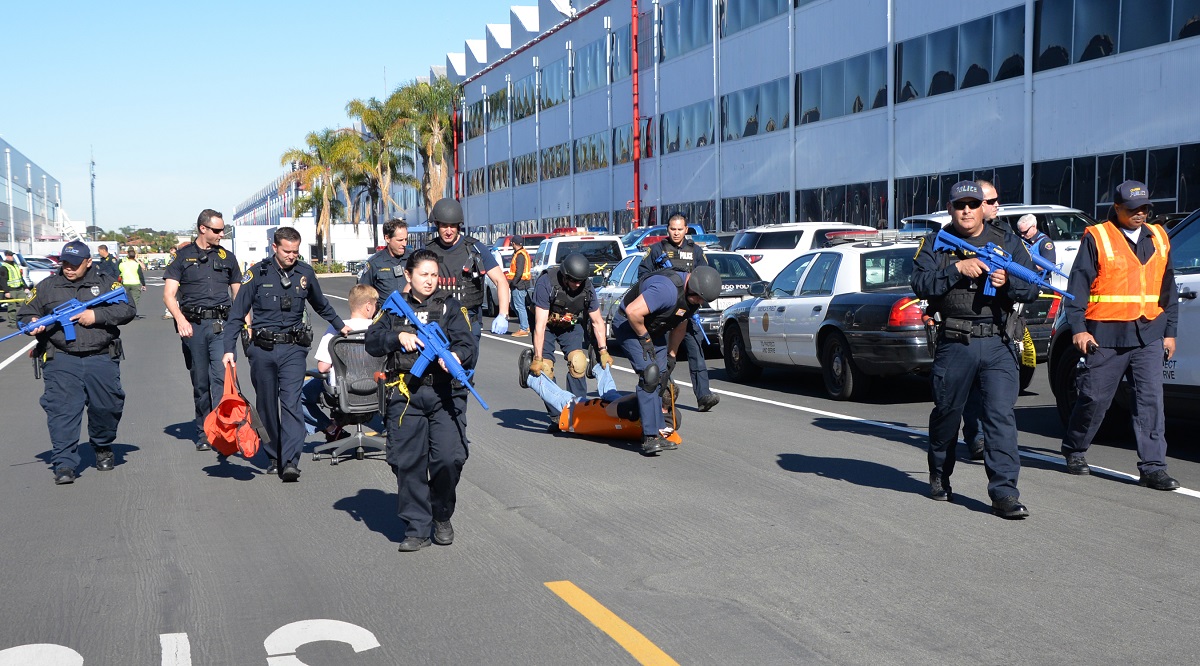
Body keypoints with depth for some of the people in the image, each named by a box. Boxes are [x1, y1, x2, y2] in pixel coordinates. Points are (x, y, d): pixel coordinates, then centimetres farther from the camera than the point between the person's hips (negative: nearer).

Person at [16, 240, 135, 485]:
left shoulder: (105, 283, 11)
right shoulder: (47, 286, 14)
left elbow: (127, 309, 2)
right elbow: (25, 313, 17)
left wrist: (97, 316, -11)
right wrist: (33, 324, -7)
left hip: (101, 358, 0)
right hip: (61, 360, 0)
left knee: (107, 406, 2)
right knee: (62, 410, -10)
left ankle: (103, 447, 30)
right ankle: (64, 464, -8)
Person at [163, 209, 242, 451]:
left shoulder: (227, 257, 15)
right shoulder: (183, 256, 7)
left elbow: (238, 294, 21)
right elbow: (169, 294, 0)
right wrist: (180, 319, -17)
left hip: (221, 324, 1)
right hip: (193, 326, 0)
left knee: (222, 377, -15)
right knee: (200, 383, 6)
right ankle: (204, 433, 16)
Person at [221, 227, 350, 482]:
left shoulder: (305, 273, 6)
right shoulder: (257, 273, -2)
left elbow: (321, 305, 27)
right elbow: (237, 314, 0)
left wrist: (340, 325, 38)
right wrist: (229, 349, -8)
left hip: (293, 348, 0)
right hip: (262, 349, 0)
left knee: (291, 403, -12)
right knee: (267, 406, 8)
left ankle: (290, 461, -18)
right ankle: (273, 458, 21)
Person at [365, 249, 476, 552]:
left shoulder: (450, 306, 10)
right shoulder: (395, 308, 15)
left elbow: (468, 343, -2)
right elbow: (372, 342, 8)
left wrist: (457, 355, -25)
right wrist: (398, 337, -11)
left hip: (444, 394, -1)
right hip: (405, 395, 1)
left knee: (450, 458, -11)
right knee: (407, 462, -1)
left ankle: (442, 516, 15)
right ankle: (416, 529, 11)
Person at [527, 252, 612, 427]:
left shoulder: (587, 288, -21)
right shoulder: (546, 283, -33)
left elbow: (597, 322, -6)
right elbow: (540, 324, -32)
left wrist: (603, 351, -8)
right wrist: (537, 358, -33)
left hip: (571, 326, 3)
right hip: (546, 325, -2)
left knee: (578, 362, -17)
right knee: (545, 369, -13)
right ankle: (557, 416, -4)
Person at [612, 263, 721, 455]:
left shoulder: (692, 297, -3)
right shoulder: (668, 289, -34)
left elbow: (680, 325, 14)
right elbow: (632, 312, -36)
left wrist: (671, 356, 17)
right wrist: (645, 339, -21)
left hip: (655, 331, 9)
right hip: (628, 325, -9)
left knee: (662, 377, 2)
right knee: (650, 373, -21)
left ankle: (659, 430, 10)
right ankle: (650, 437, -21)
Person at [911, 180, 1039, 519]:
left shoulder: (1008, 242, 11)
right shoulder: (935, 244, 7)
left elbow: (1032, 288, 7)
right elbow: (921, 284, -8)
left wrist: (1008, 282, -13)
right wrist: (958, 268, -18)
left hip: (998, 343, 0)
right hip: (954, 343, 0)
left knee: (1001, 414, -9)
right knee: (947, 411, 12)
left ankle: (1004, 493, -8)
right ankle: (939, 477, 34)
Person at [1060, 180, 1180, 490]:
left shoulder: (1158, 239, 14)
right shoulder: (1096, 238, -1)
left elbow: (1168, 288, 18)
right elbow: (1077, 285, -3)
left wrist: (1170, 331, 14)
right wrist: (1078, 328, -9)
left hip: (1149, 336, 4)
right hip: (1106, 336, -4)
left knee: (1151, 400, -3)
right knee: (1094, 398, 3)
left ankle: (1153, 467, -2)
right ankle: (1074, 451, 24)